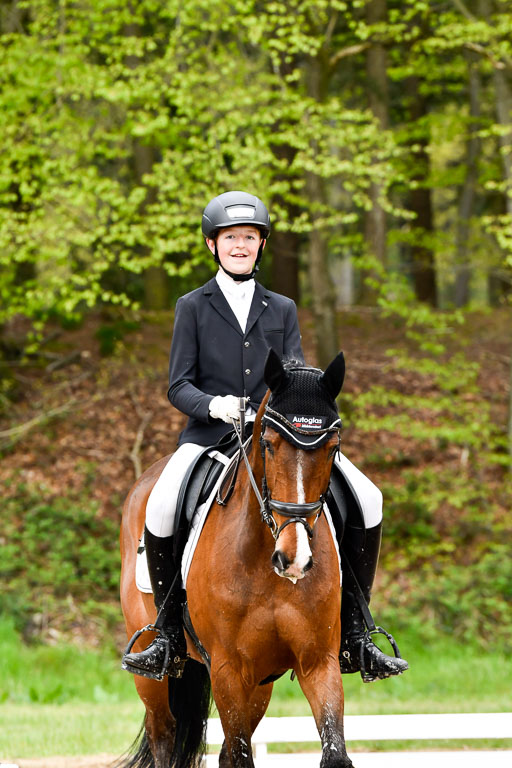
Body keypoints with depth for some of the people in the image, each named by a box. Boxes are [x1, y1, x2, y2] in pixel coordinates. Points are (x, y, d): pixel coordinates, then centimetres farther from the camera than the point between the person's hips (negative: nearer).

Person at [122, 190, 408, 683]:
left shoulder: (282, 310, 15)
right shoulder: (193, 307, 8)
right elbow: (179, 387, 0)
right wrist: (214, 405, -21)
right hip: (210, 434, -2)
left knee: (366, 499, -16)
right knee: (160, 507, -32)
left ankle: (353, 638, -6)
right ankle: (170, 639, -16)